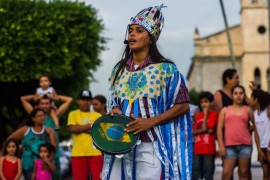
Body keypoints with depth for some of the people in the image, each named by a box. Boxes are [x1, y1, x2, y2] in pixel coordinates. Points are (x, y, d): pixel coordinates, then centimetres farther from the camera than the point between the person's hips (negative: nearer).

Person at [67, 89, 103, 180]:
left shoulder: (97, 115, 12)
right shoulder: (73, 114, 9)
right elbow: (72, 129, -8)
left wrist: (81, 128, -7)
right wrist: (90, 126, -3)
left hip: (95, 153, 1)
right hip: (78, 154, 0)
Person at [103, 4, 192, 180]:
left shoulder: (165, 69, -3)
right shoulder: (119, 70, 13)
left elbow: (183, 105, -5)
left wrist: (150, 122, -14)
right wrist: (115, 110, 0)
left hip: (152, 147, -4)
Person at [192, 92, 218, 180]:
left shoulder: (213, 114, -2)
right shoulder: (198, 115, 15)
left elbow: (205, 128, -12)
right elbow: (193, 132, 7)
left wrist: (205, 113, -6)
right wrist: (204, 130, -10)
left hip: (208, 149, -6)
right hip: (197, 148, 6)